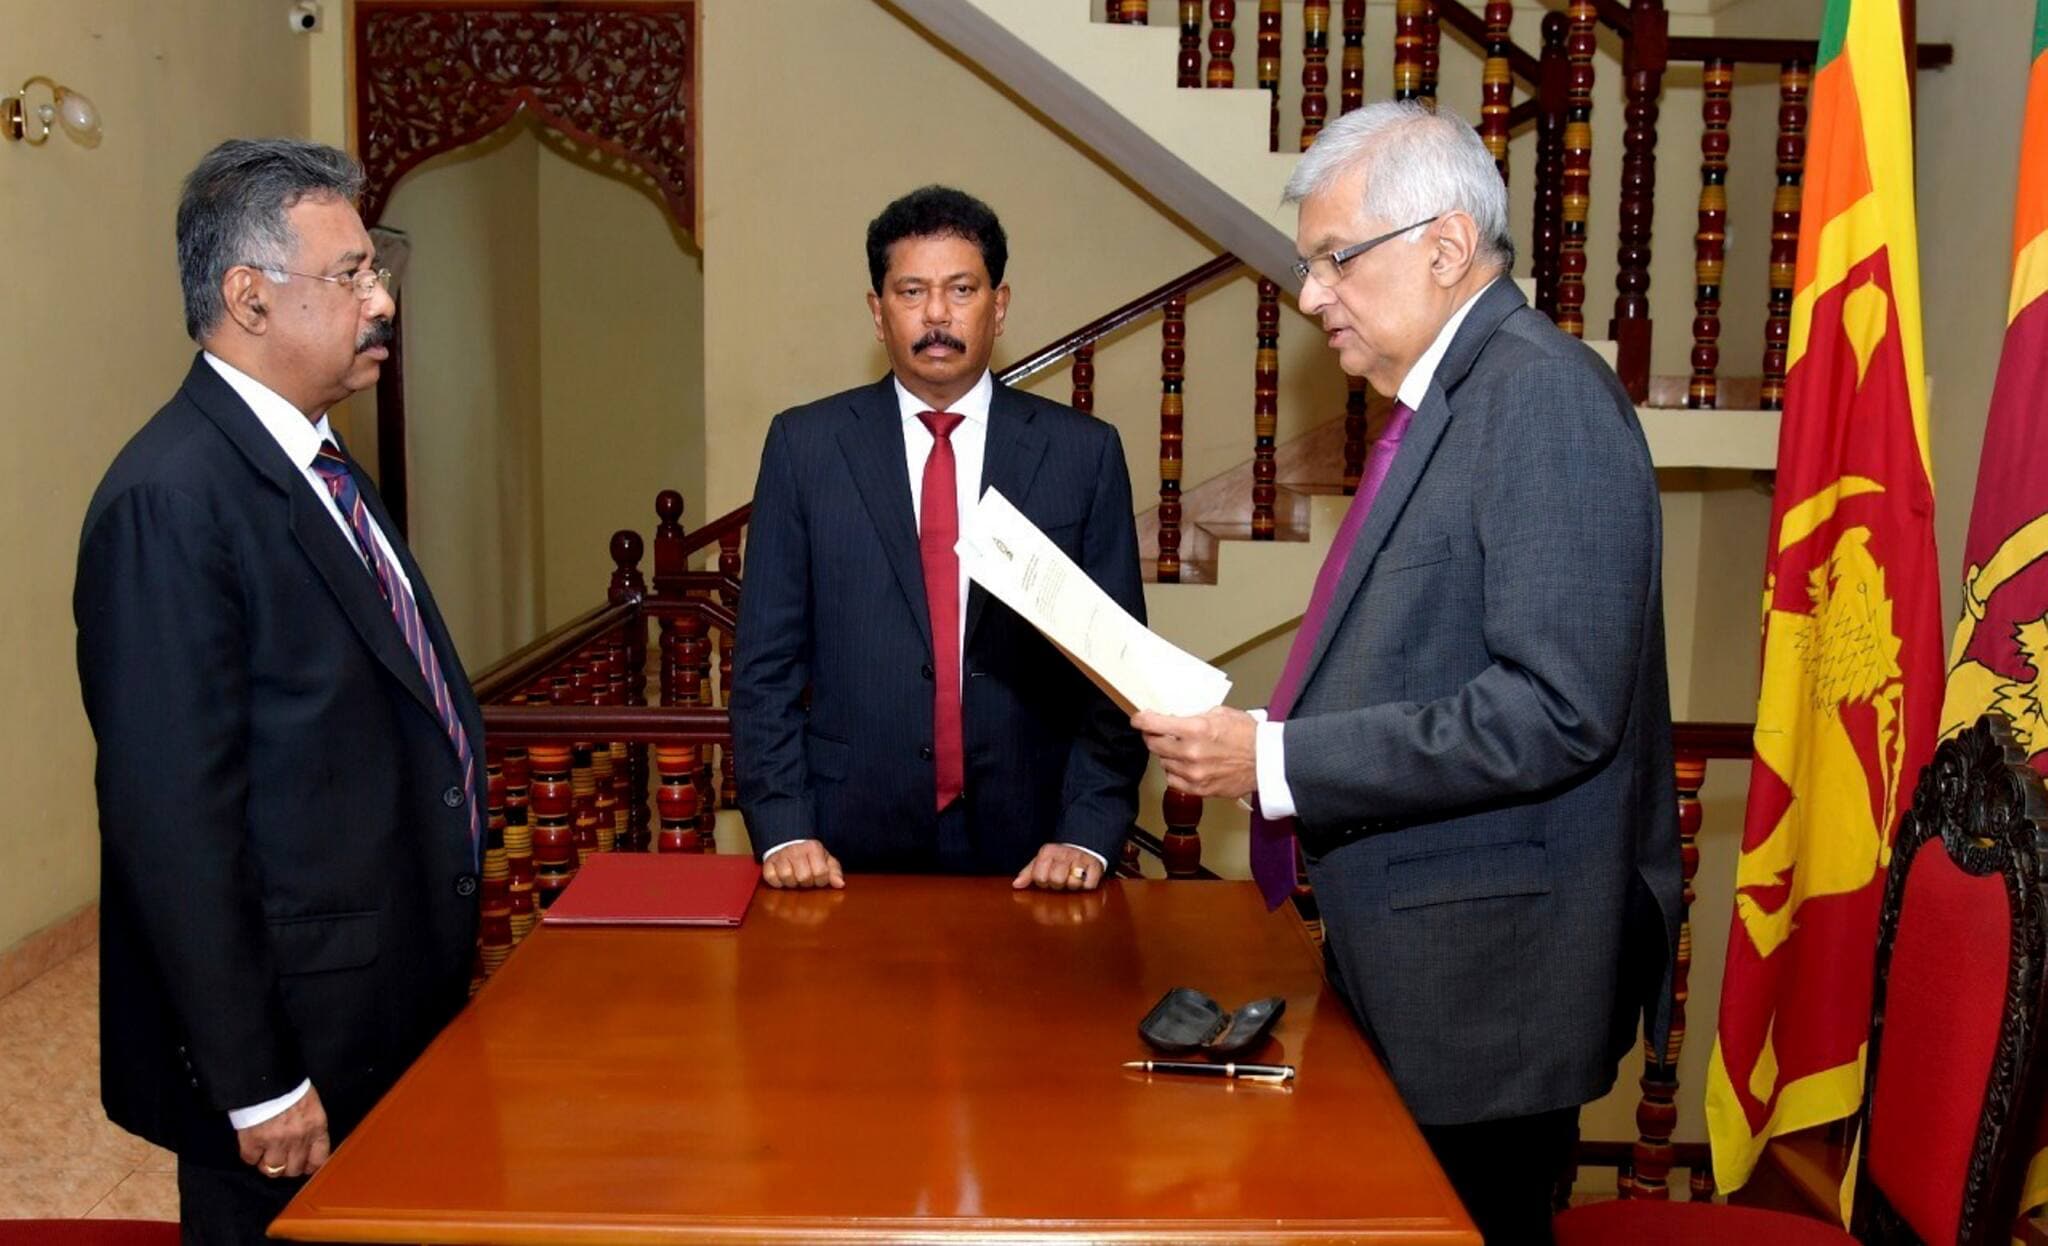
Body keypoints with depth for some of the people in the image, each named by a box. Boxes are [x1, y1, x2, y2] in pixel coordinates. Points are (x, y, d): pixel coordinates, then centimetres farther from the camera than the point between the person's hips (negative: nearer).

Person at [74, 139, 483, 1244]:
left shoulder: (316, 467, 10)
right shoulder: (171, 499, -20)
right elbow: (171, 823, -22)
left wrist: (441, 969, 15)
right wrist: (254, 1087, -19)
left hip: (400, 1017, 9)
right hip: (296, 1047, -9)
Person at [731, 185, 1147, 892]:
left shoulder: (1084, 453, 1)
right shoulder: (805, 444, 1)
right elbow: (766, 660, 1)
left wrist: (1088, 834, -9)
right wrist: (782, 828, -8)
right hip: (852, 847, 0)